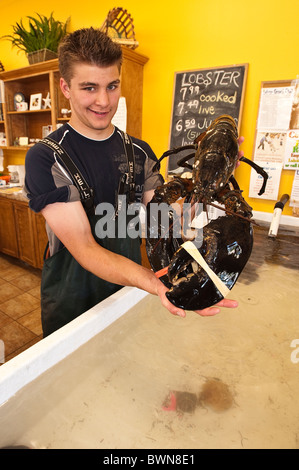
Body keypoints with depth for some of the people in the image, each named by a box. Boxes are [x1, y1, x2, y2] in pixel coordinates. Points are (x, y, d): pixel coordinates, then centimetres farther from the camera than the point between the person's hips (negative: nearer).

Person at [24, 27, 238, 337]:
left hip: (129, 293, 4)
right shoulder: (45, 158, -19)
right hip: (71, 305, -3)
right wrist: (157, 284, -42)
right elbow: (84, 249, -27)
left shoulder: (140, 152, -3)